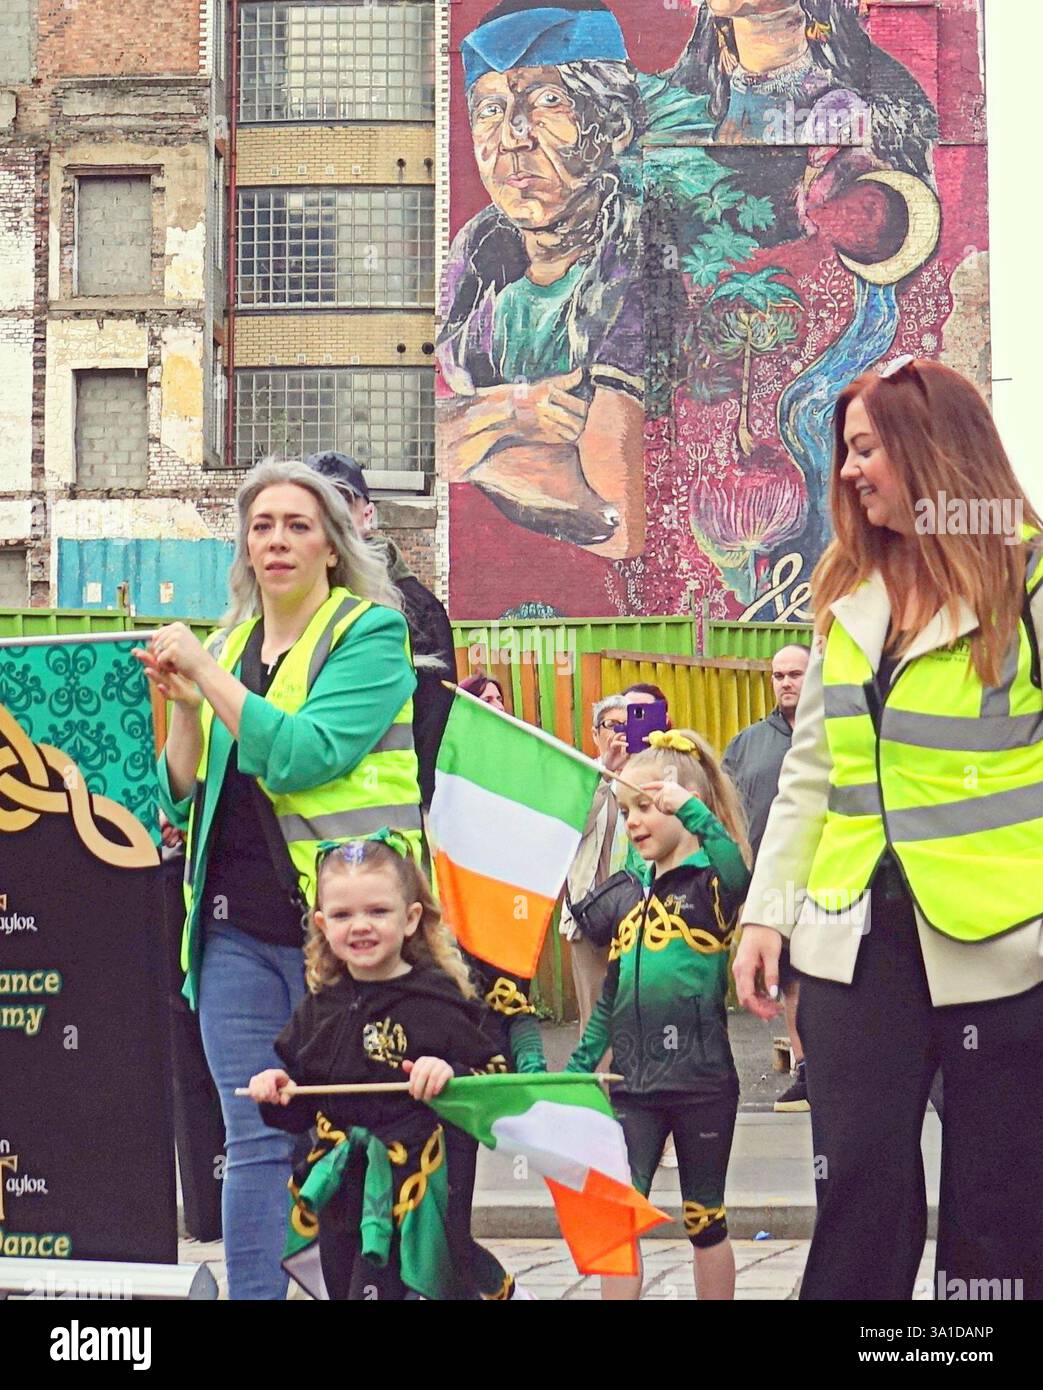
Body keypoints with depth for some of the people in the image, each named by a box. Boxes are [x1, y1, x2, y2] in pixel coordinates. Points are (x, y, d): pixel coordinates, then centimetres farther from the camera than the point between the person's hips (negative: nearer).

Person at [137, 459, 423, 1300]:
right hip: (238, 928, 5)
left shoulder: (371, 633, -1)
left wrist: (210, 674, -13)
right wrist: (183, 706, -1)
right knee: (256, 1143, 4)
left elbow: (305, 756, -16)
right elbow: (184, 799, 14)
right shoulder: (229, 646, 16)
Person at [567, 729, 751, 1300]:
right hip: (634, 1084, 5)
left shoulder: (712, 882, -6)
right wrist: (575, 1070, 12)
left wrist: (691, 806, -38)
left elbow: (737, 871, -34)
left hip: (702, 1080, -5)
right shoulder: (627, 898, 11)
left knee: (704, 1220, 8)